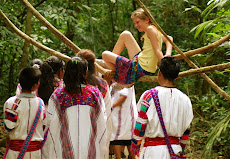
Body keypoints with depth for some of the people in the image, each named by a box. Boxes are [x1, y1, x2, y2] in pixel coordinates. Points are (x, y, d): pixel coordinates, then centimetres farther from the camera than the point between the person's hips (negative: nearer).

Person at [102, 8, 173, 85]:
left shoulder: (150, 29, -16)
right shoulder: (155, 30, 11)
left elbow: (158, 50, -23)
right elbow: (169, 39, 23)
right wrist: (168, 54, 6)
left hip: (140, 69, -10)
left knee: (105, 54, 0)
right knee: (125, 34, 20)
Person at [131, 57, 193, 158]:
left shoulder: (149, 96, -7)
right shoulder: (185, 99, 5)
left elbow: (140, 126, -5)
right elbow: (186, 130, 12)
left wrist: (134, 146, 9)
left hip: (153, 150, -4)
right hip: (175, 150, 4)